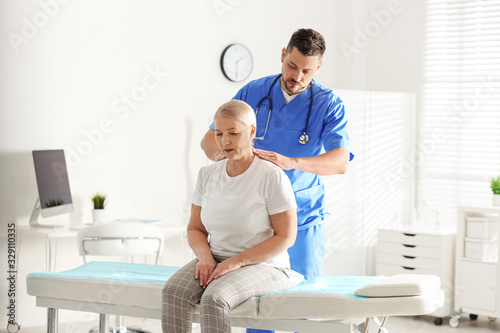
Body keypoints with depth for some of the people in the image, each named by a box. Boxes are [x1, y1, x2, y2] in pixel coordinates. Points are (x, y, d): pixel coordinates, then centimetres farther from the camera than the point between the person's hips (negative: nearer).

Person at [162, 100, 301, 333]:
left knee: (214, 299, -34)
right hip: (216, 261, 5)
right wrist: (205, 257, -9)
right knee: (173, 292, -25)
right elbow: (195, 229, 14)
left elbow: (285, 237, -11)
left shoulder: (272, 177, -11)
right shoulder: (207, 175, 7)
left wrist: (237, 261, -18)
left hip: (262, 265, -5)